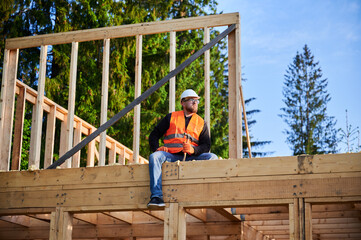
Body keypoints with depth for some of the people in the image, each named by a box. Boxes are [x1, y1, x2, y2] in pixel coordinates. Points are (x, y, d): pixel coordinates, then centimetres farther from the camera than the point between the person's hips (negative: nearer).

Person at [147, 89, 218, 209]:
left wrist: (193, 150, -14)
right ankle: (156, 196, -39)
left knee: (212, 157, -24)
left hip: (191, 157, 1)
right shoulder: (171, 117, 17)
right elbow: (154, 135, 16)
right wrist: (156, 148, -5)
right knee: (154, 157, -31)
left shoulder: (201, 123, 19)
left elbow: (206, 146, 8)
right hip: (171, 156, -1)